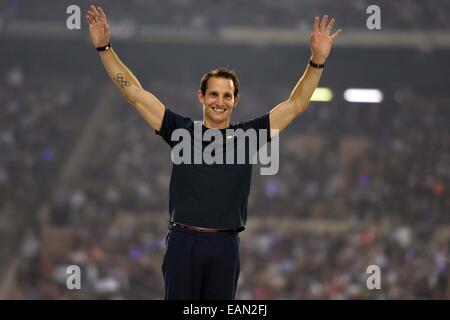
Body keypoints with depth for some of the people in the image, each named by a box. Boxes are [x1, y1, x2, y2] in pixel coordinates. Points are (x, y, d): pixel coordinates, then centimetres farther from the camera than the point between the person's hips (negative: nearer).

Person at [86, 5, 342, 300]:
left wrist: (317, 60, -6)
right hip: (183, 242, -1)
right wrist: (104, 47, 0)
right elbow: (135, 93, 5)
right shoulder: (181, 130, 5)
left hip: (225, 245, 1)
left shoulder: (247, 136, 7)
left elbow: (296, 105, 5)